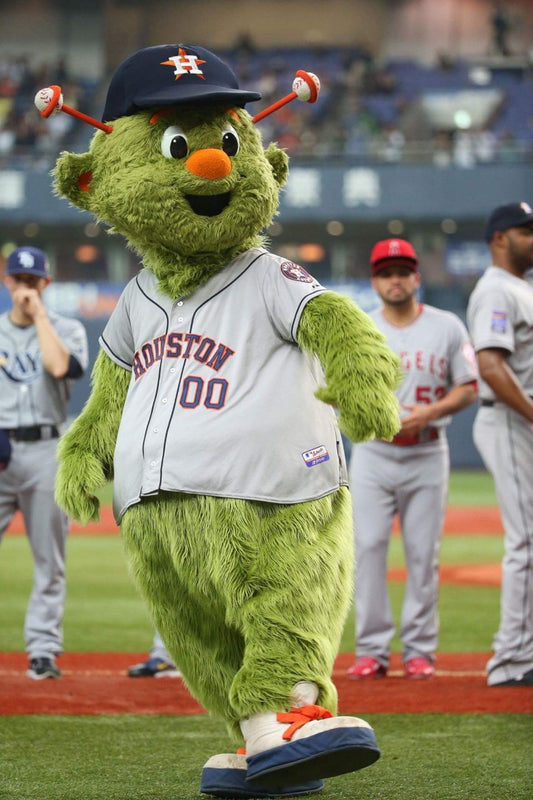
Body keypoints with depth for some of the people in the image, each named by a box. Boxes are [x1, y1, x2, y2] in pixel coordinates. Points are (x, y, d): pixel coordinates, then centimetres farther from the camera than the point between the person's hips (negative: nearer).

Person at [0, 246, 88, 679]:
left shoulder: (68, 329, 8)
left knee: (49, 559, 0)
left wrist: (39, 314, -6)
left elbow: (59, 366, -14)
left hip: (46, 450, -1)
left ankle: (43, 648, 4)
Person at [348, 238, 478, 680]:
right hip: (372, 454, 0)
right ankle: (372, 650, -2)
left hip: (428, 454, 0)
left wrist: (429, 413, -12)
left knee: (424, 552, -1)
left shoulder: (447, 327, 5)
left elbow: (469, 389, 5)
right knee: (368, 548, -6)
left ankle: (420, 649, 6)